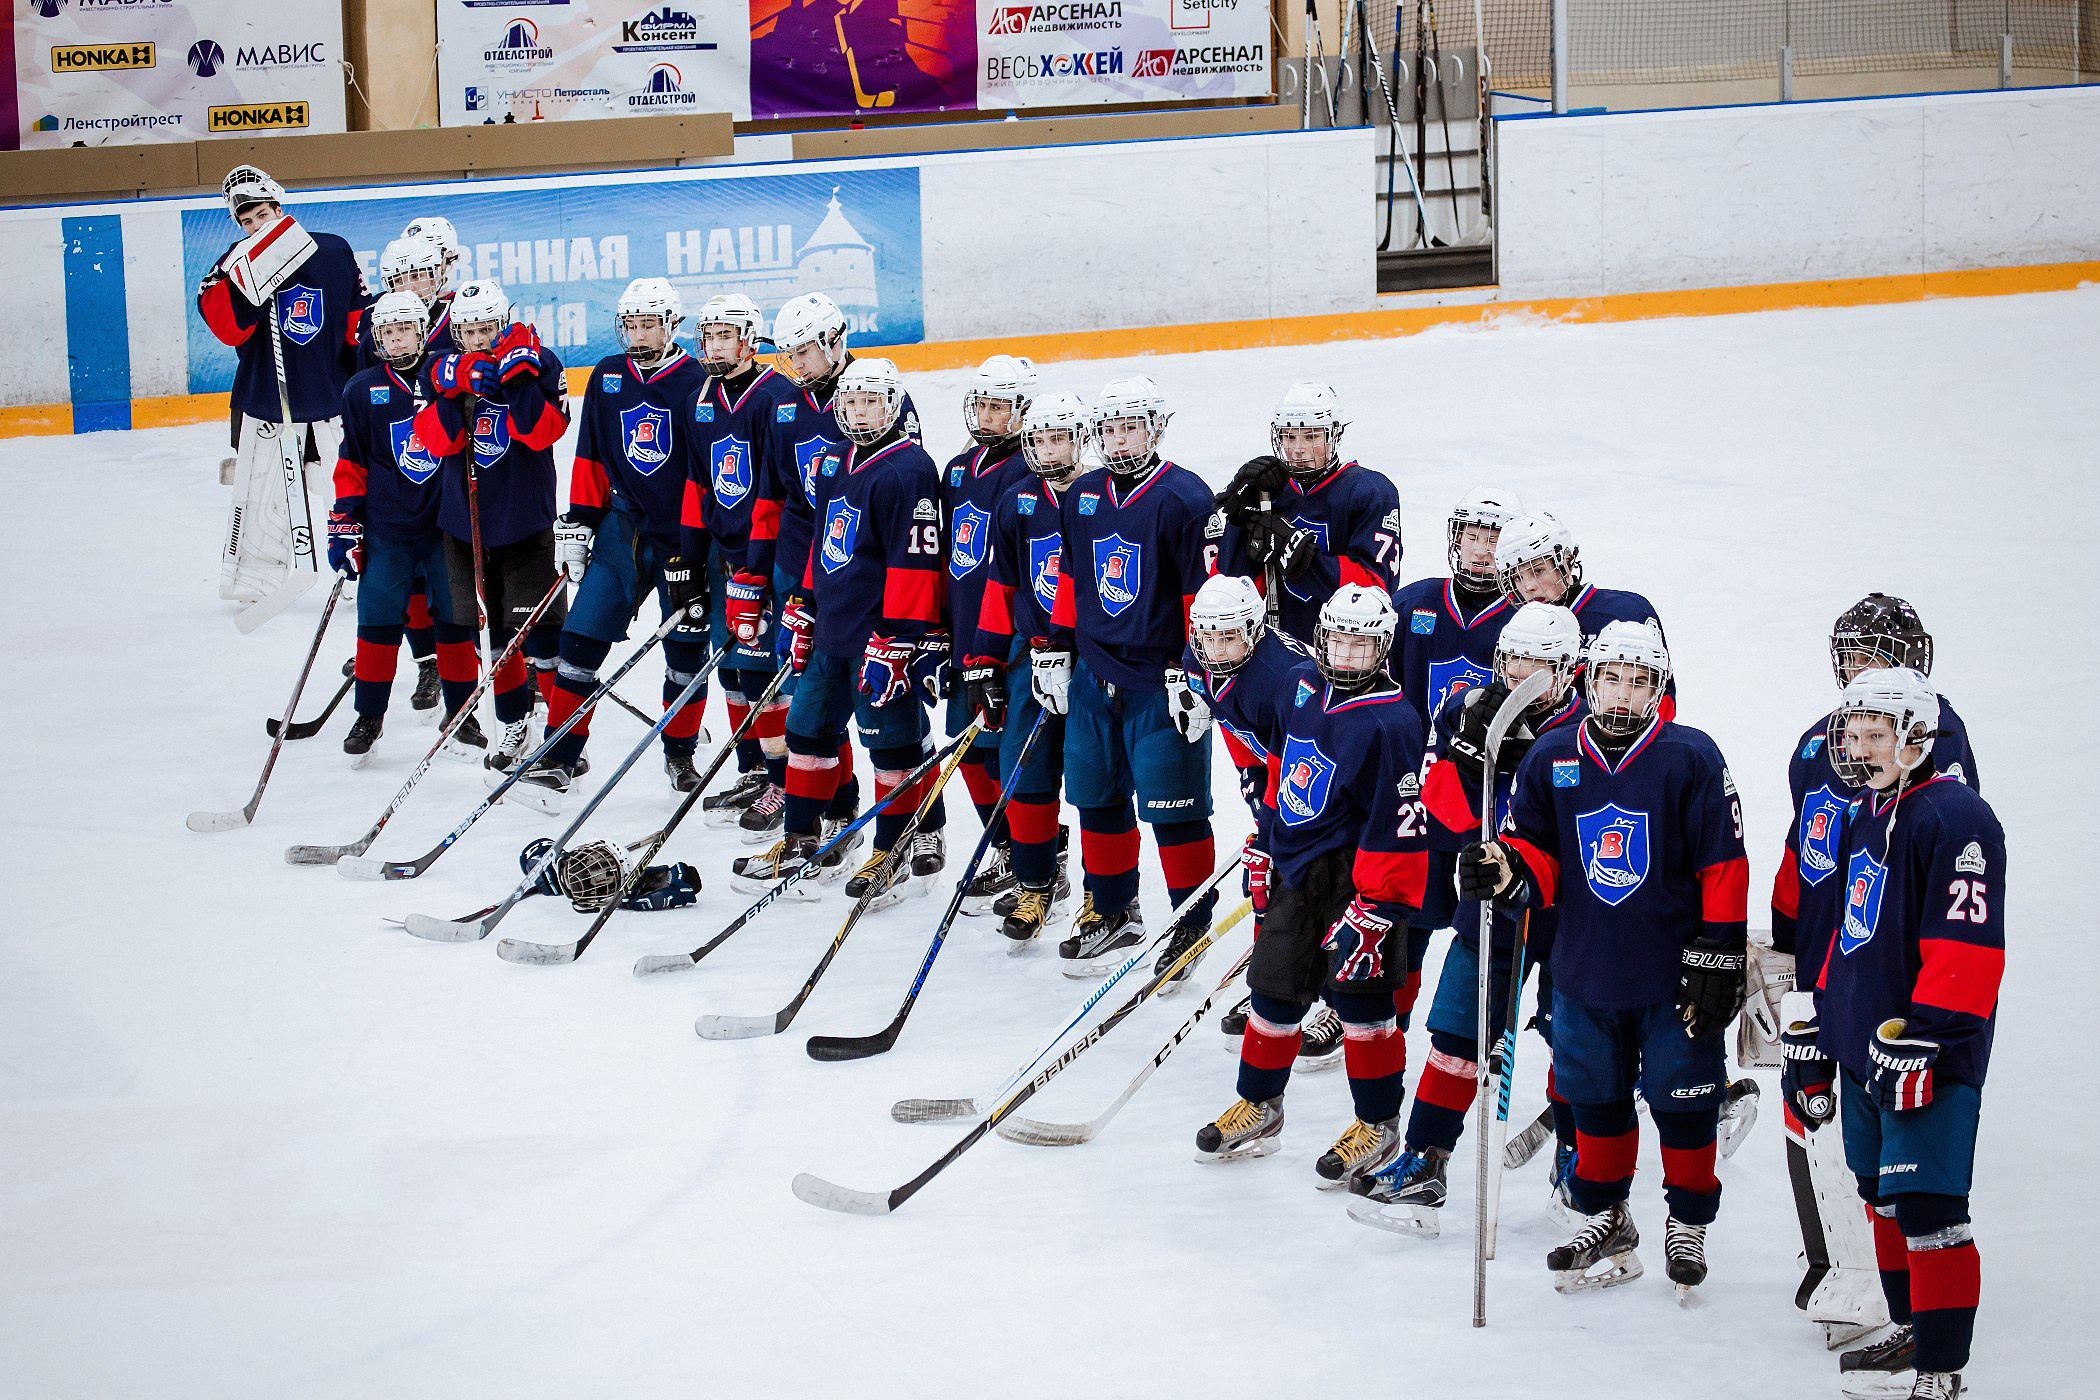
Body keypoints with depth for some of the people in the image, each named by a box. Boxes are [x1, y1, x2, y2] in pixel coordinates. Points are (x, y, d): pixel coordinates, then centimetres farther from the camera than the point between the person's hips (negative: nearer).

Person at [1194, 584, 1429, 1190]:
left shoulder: (1389, 724, -20)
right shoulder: (1304, 687, 4)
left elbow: (1399, 826, -21)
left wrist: (1374, 910, -22)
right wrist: (1268, 837, 25)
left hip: (1359, 872, -7)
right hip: (1298, 867, 7)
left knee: (1360, 999, -2)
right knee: (1274, 986, 14)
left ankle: (1379, 1124, 13)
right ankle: (1259, 1107, 30)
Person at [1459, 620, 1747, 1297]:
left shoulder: (1690, 758, -10)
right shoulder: (1552, 759, 0)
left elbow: (1723, 866, -8)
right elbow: (1537, 857, 7)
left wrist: (1718, 961, -10)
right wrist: (1503, 871, -17)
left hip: (1674, 978, -3)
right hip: (1586, 973, 3)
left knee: (1683, 1100, 5)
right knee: (1597, 1096, 15)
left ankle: (1688, 1226, 23)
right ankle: (1604, 1219, 31)